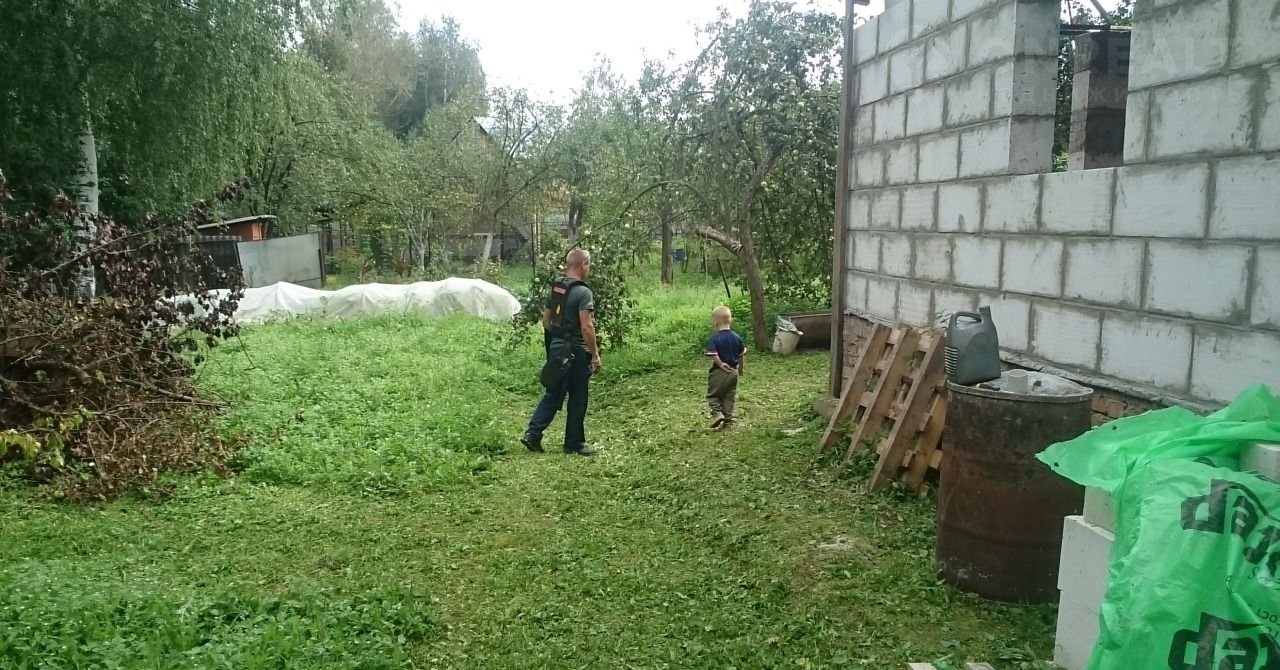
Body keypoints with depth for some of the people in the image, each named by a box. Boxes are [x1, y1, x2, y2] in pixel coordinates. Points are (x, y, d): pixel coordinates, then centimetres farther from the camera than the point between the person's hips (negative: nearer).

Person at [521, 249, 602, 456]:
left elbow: (546, 320, 14)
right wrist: (595, 355, -16)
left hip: (556, 348, 7)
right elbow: (586, 327, -22)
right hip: (576, 351, -7)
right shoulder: (583, 292, -16)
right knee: (578, 399, 6)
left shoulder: (555, 288, 8)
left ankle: (532, 434, 9)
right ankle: (574, 444, 15)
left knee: (553, 394, 15)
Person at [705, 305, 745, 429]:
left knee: (713, 394, 9)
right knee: (729, 396, 13)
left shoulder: (715, 338, -16)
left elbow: (714, 355, -27)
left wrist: (721, 365, -12)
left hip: (719, 372, -5)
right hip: (733, 372, 5)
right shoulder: (737, 337, 1)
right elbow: (742, 354, 10)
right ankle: (728, 420, 14)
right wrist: (740, 368, 23)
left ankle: (717, 413, -10)